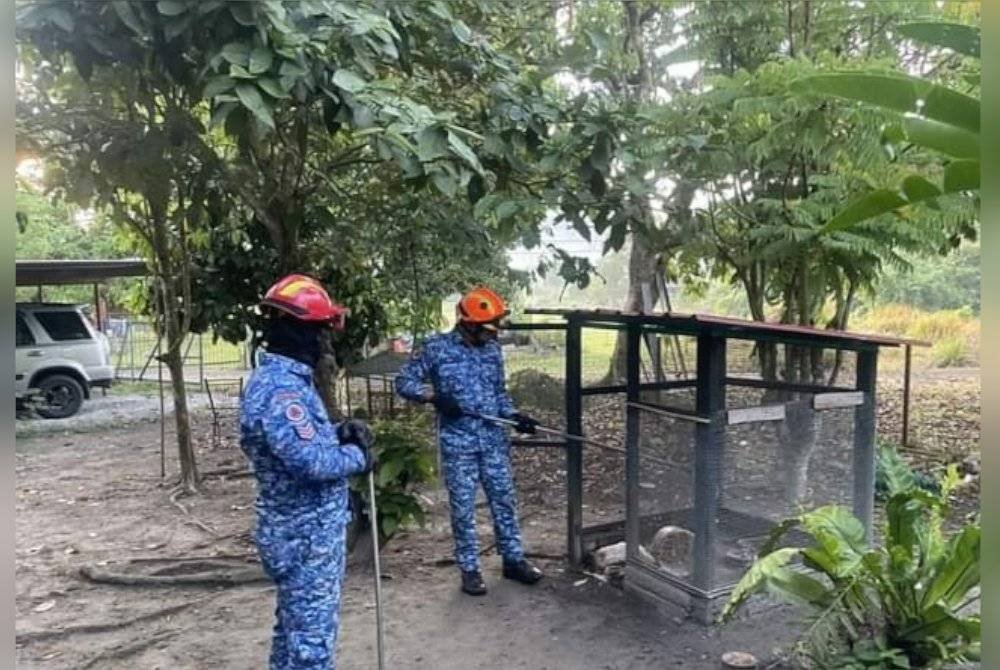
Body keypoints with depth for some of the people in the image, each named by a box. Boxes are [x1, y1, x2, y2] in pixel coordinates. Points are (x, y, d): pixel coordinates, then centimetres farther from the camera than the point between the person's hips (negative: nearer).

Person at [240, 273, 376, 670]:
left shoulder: (277, 376, 9)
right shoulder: (281, 389, -25)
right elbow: (311, 461, -32)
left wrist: (339, 433, 2)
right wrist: (357, 456, -14)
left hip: (298, 529, 10)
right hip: (307, 534, -10)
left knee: (294, 626, 24)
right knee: (312, 637, 2)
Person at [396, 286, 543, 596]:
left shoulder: (493, 349, 7)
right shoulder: (436, 347, -7)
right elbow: (404, 382, -5)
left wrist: (514, 415, 0)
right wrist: (434, 396, -20)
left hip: (494, 439, 4)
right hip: (457, 442, -4)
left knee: (504, 500, 11)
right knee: (463, 507, 4)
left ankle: (513, 559, 26)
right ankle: (469, 568, 18)